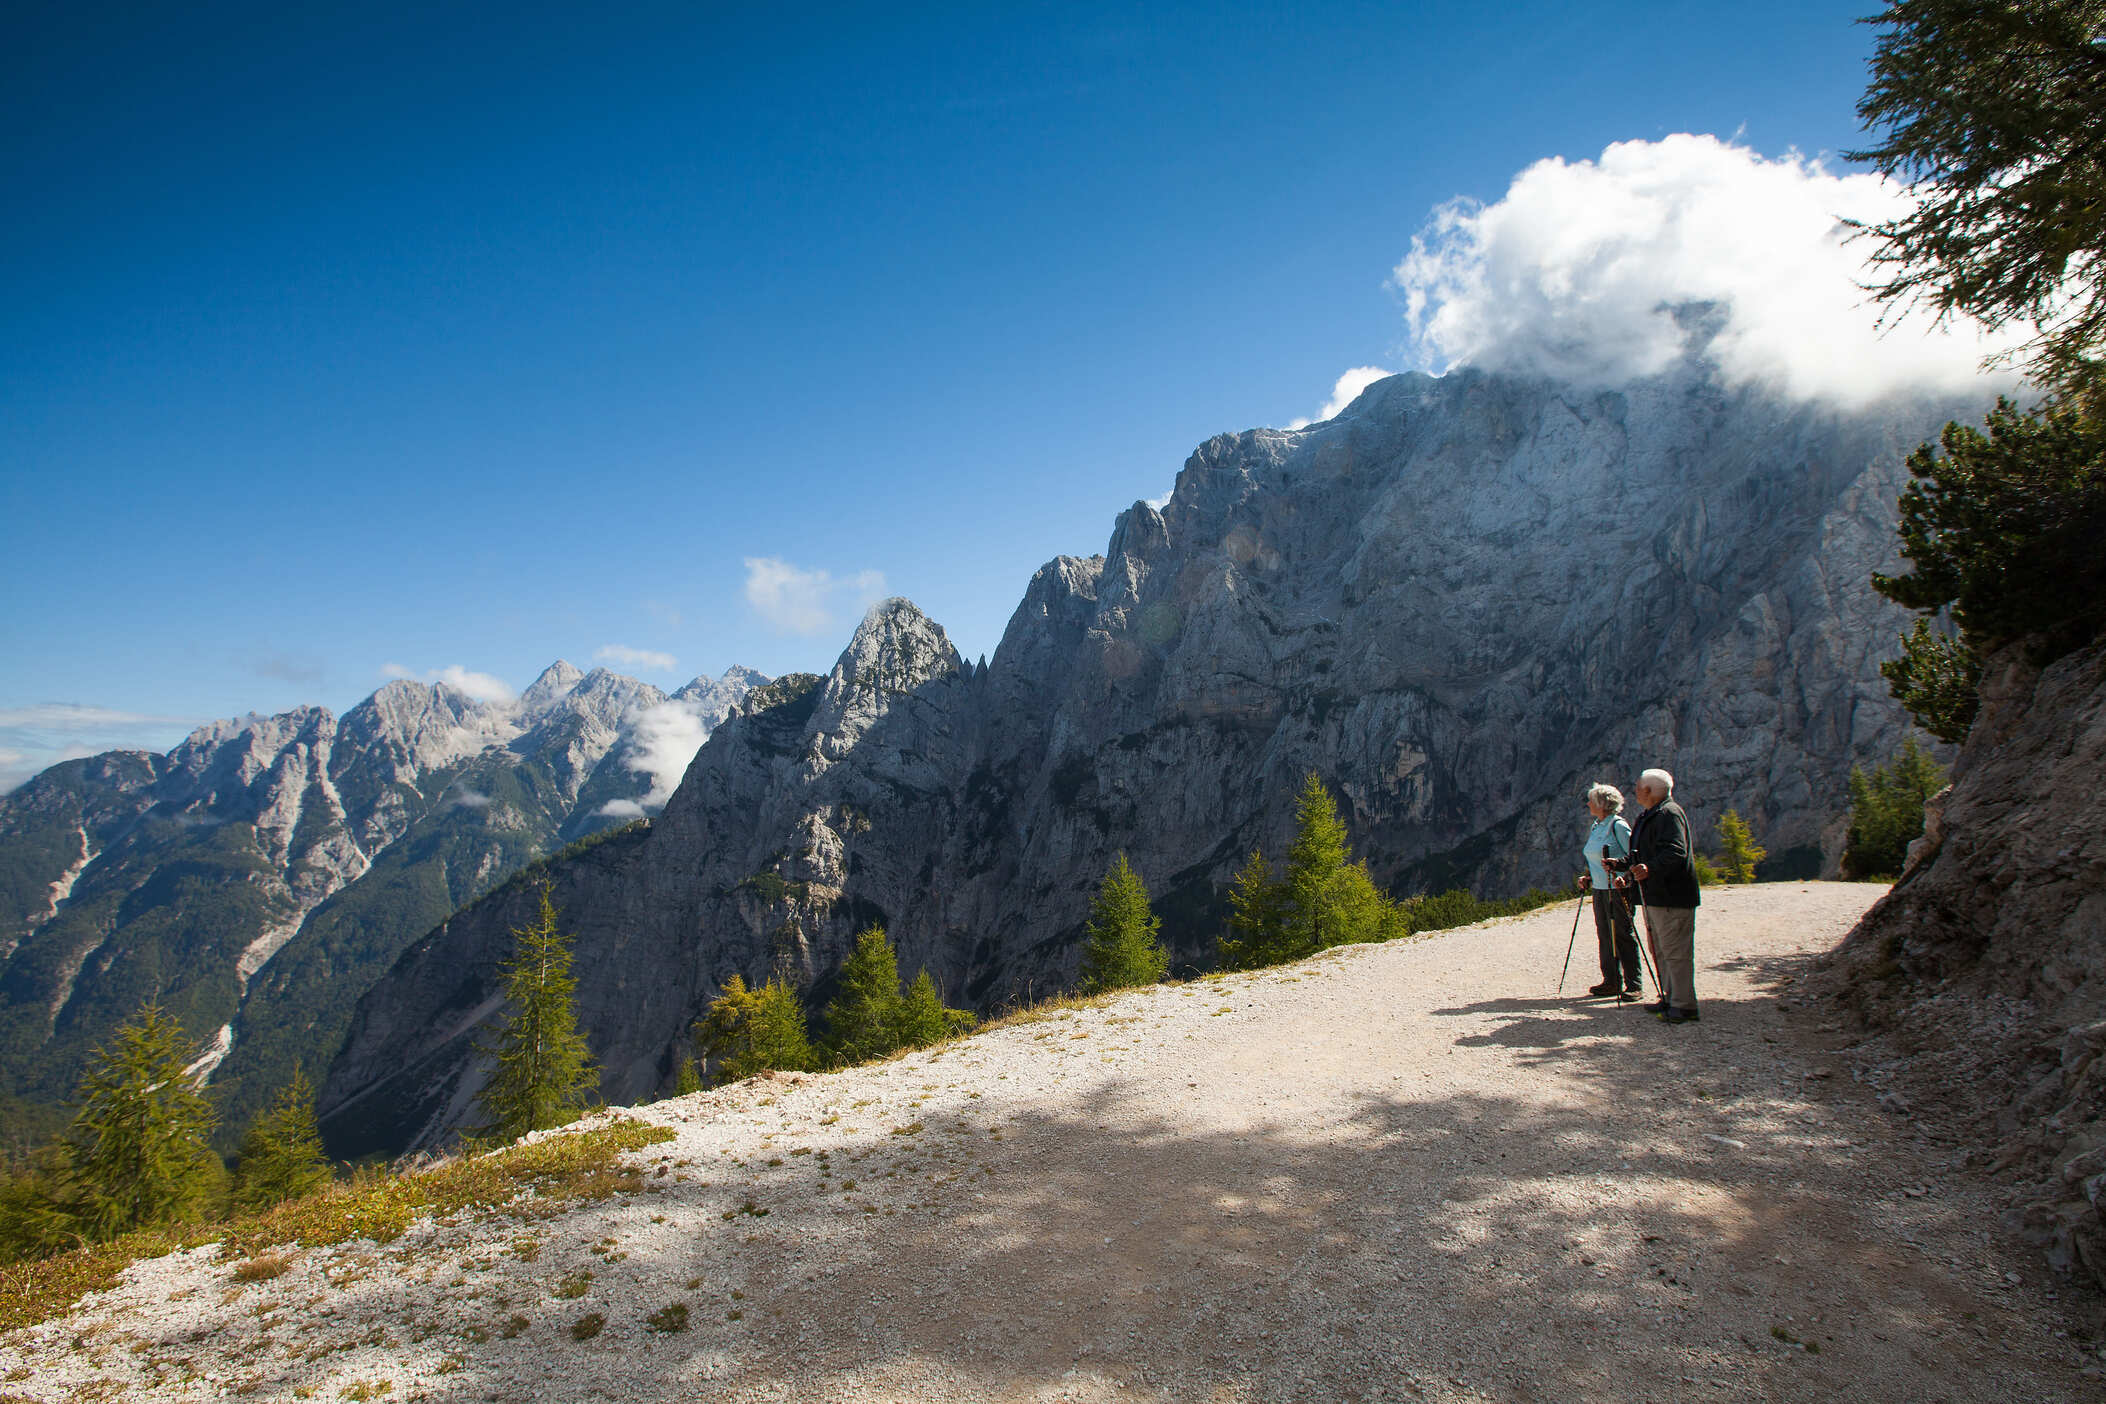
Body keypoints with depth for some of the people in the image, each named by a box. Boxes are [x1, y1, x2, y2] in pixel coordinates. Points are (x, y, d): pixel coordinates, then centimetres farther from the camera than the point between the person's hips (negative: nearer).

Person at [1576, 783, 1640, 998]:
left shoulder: (1618, 826, -11)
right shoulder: (1595, 827, 14)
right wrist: (1588, 878, 10)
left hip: (1617, 889, -8)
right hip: (1599, 889, 8)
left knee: (1622, 936, -5)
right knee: (1605, 936, 10)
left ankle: (1633, 985, 2)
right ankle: (1611, 982, 17)